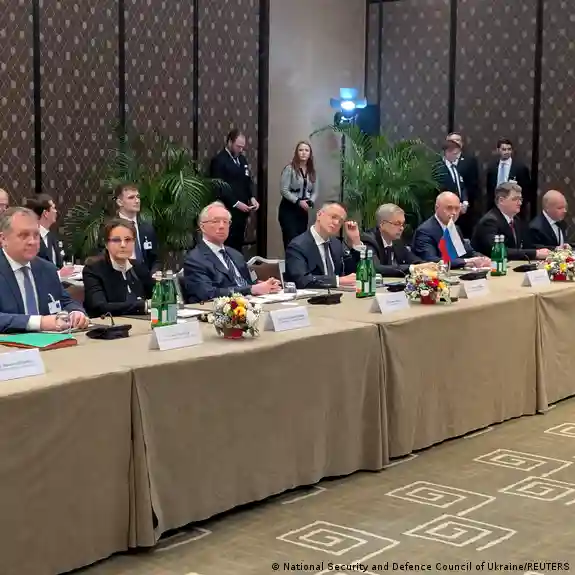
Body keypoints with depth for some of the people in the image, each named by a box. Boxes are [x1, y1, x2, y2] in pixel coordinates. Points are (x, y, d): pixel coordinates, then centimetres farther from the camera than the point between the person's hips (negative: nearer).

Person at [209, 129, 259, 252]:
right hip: (227, 212, -7)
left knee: (238, 246, 8)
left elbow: (248, 181, 19)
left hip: (242, 212, 7)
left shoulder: (242, 159, 17)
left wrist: (252, 198, 1)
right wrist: (235, 203, -19)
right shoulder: (219, 160, -8)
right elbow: (219, 188, -15)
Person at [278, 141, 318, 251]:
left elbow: (315, 191, 9)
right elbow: (284, 190, -13)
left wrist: (310, 202, -11)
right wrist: (298, 201, -19)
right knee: (291, 240, -11)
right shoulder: (289, 169, -8)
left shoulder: (312, 171, 10)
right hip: (288, 209, -6)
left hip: (303, 210, 6)